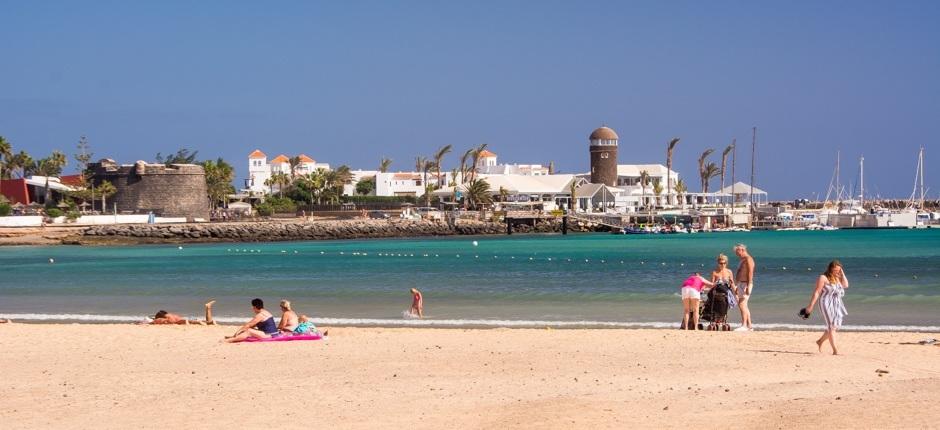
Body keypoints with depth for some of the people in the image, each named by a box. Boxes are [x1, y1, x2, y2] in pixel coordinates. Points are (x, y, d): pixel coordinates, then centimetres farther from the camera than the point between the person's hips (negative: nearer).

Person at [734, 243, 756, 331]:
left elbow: (750, 273, -19)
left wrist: (748, 286, -26)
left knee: (742, 304, -17)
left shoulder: (748, 259, -11)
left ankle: (744, 326, -21)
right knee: (743, 305, 11)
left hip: (746, 284, -11)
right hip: (741, 284, 11)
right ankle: (749, 326, 14)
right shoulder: (743, 260, 20)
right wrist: (737, 288, 25)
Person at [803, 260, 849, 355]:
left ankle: (820, 341, 32)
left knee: (835, 326, 11)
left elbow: (846, 285, -2)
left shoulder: (838, 278, 13)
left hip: (837, 305, 7)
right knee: (832, 326, -11)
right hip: (827, 304, -7)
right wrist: (811, 306, -13)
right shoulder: (823, 278, -6)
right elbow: (817, 292, -9)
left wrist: (842, 274, -1)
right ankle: (835, 350, -12)